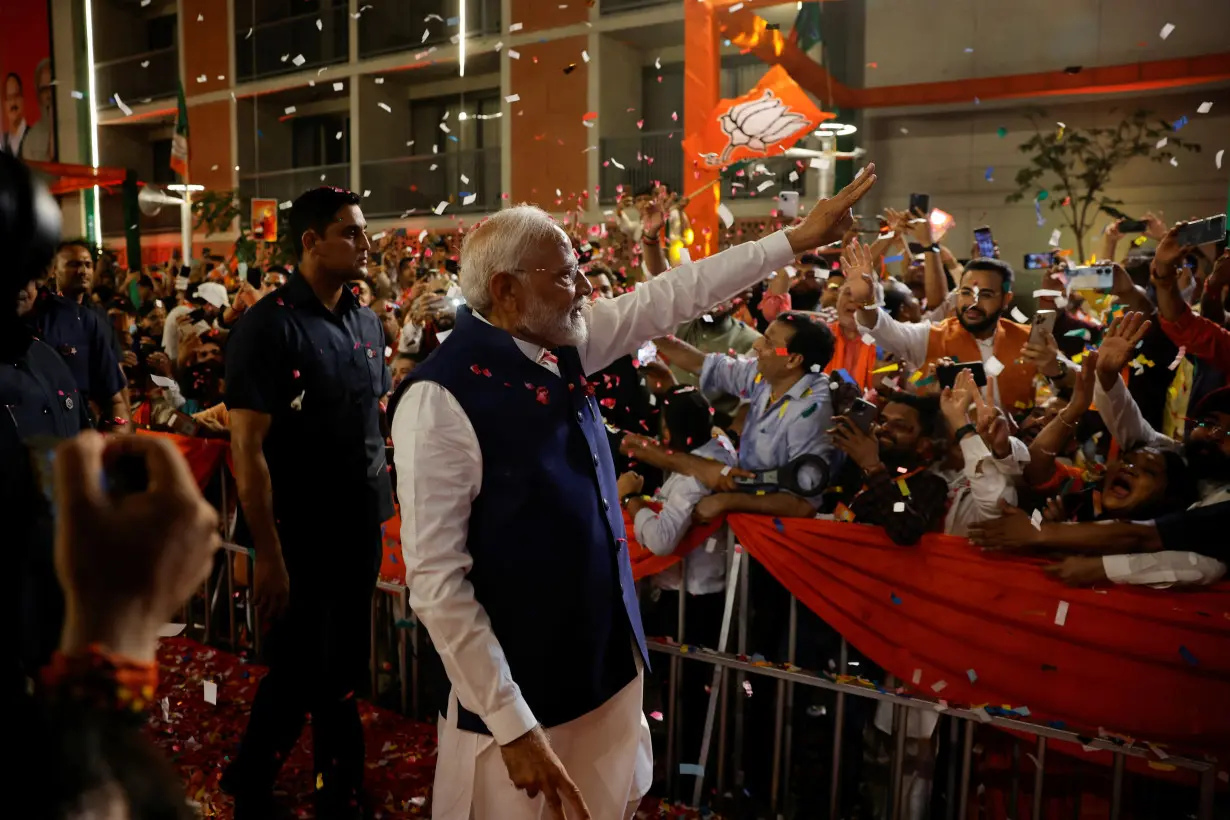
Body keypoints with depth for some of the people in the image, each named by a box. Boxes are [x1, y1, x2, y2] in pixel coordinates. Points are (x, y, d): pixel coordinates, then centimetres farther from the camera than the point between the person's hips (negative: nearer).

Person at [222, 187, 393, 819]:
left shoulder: (367, 323, 7)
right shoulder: (268, 325, -13)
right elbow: (247, 450, -15)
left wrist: (383, 505, 10)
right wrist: (268, 554, -17)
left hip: (361, 531, 6)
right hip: (300, 537, -6)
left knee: (343, 672, 16)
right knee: (298, 676, 5)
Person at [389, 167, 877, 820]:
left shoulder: (561, 349, 0)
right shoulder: (440, 399, -22)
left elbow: (673, 294, 9)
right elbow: (437, 582, -22)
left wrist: (796, 238, 13)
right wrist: (513, 725, -20)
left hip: (608, 660, 7)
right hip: (523, 694, -7)